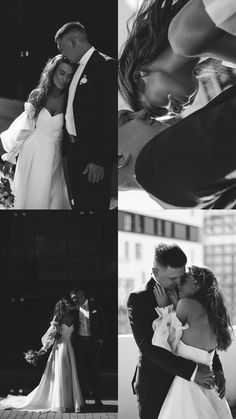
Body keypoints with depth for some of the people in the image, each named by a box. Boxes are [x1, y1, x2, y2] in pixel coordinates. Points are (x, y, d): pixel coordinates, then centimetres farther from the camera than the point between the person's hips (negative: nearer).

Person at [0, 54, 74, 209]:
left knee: (53, 199, 2)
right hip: (32, 154, 1)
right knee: (30, 196, 7)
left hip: (54, 157, -1)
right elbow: (23, 127, 5)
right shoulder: (37, 95, -2)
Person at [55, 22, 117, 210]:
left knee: (94, 204, -1)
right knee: (79, 203, 17)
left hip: (93, 152, -9)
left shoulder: (106, 65, -14)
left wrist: (99, 160, -21)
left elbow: (110, 116, -19)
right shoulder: (80, 67, 14)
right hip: (74, 149, 9)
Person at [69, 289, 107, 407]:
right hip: (79, 342, 1)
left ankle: (98, 399, 8)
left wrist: (102, 338, 1)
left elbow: (103, 322, 7)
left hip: (93, 342, -1)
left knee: (95, 371, 1)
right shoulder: (74, 309, 5)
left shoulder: (94, 305, 2)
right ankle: (81, 399, 12)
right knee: (81, 371, 5)